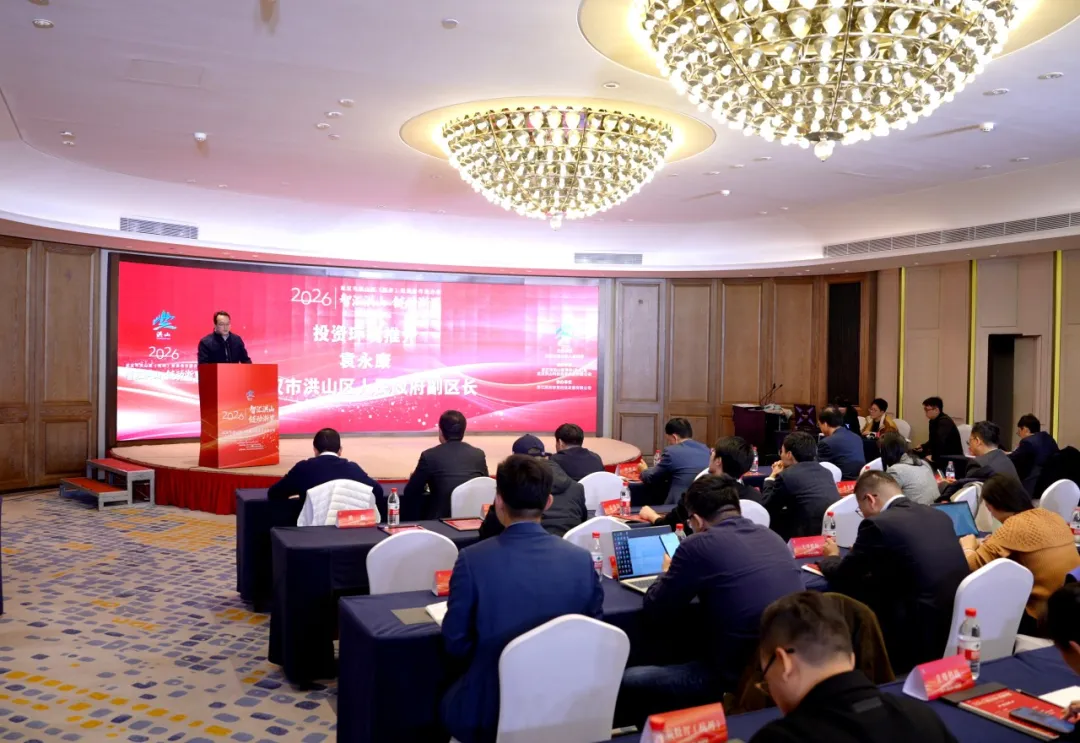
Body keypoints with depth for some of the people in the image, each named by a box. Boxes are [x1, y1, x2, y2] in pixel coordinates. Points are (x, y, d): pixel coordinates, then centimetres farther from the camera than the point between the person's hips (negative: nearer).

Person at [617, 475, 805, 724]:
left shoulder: (699, 545, -13)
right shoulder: (772, 537, 6)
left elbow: (654, 609, -1)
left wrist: (669, 573, 18)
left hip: (741, 677, -8)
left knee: (628, 682, 7)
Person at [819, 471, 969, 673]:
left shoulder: (877, 524, -12)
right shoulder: (940, 515, 9)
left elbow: (842, 578, 1)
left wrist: (831, 556, 22)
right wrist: (868, 557, 28)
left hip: (924, 635, -8)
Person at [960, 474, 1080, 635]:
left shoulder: (1015, 525, -17)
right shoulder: (1052, 517, 6)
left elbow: (971, 565, -18)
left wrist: (968, 547, 2)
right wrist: (994, 541, 14)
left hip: (1043, 619, -7)